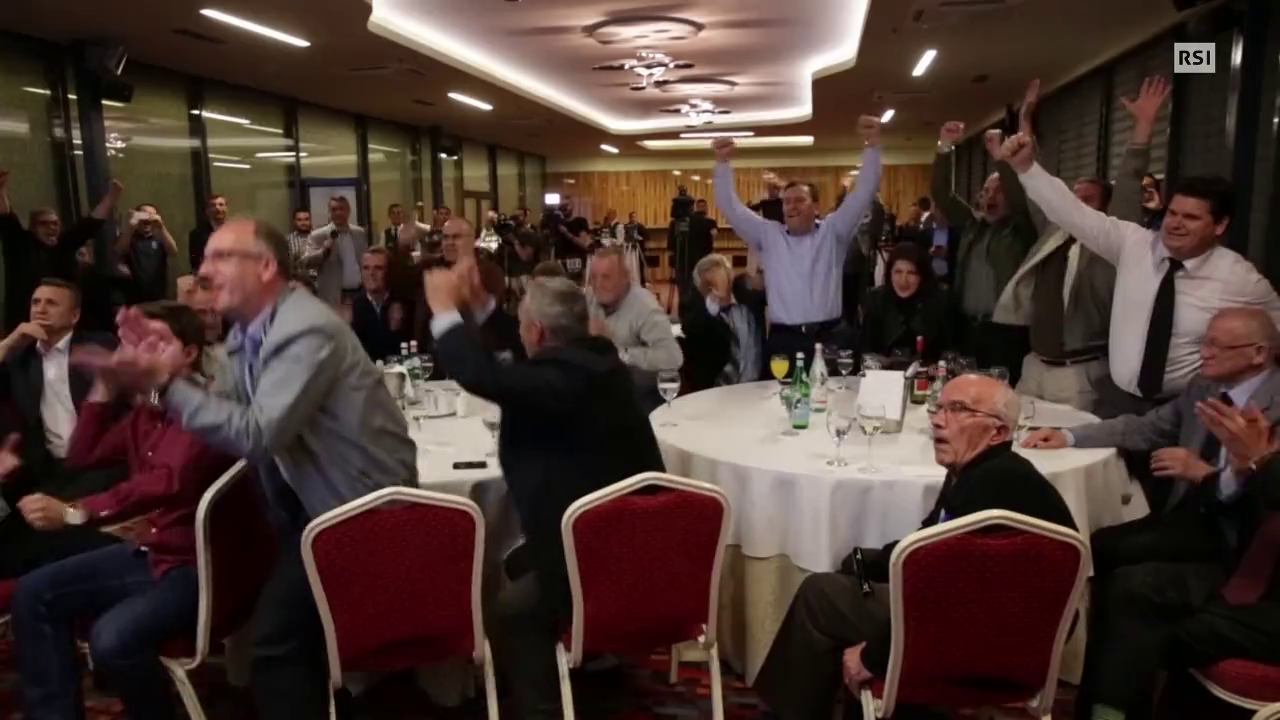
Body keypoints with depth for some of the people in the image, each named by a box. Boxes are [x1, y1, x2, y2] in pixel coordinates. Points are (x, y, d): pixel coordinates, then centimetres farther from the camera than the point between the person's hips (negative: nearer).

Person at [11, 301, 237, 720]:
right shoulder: (146, 410, 10)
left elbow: (167, 482, -33)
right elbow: (83, 456, 20)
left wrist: (74, 513, -36)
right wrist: (104, 387, 10)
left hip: (197, 564, -9)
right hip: (148, 553, 9)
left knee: (112, 638, -28)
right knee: (34, 594, 4)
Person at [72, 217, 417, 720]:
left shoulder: (307, 330, -23)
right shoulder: (247, 332, 7)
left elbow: (257, 435, -29)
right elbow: (228, 411, 5)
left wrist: (165, 383, -27)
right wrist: (169, 367, -9)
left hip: (359, 502, -9)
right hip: (312, 494, 9)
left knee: (277, 635, -11)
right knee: (294, 623, 20)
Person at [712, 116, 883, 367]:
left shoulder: (832, 232, 9)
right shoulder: (768, 235, 10)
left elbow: (863, 194, 4)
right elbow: (731, 206, 8)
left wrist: (872, 145, -5)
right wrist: (722, 162, -1)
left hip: (828, 337, 0)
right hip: (783, 339, 0)